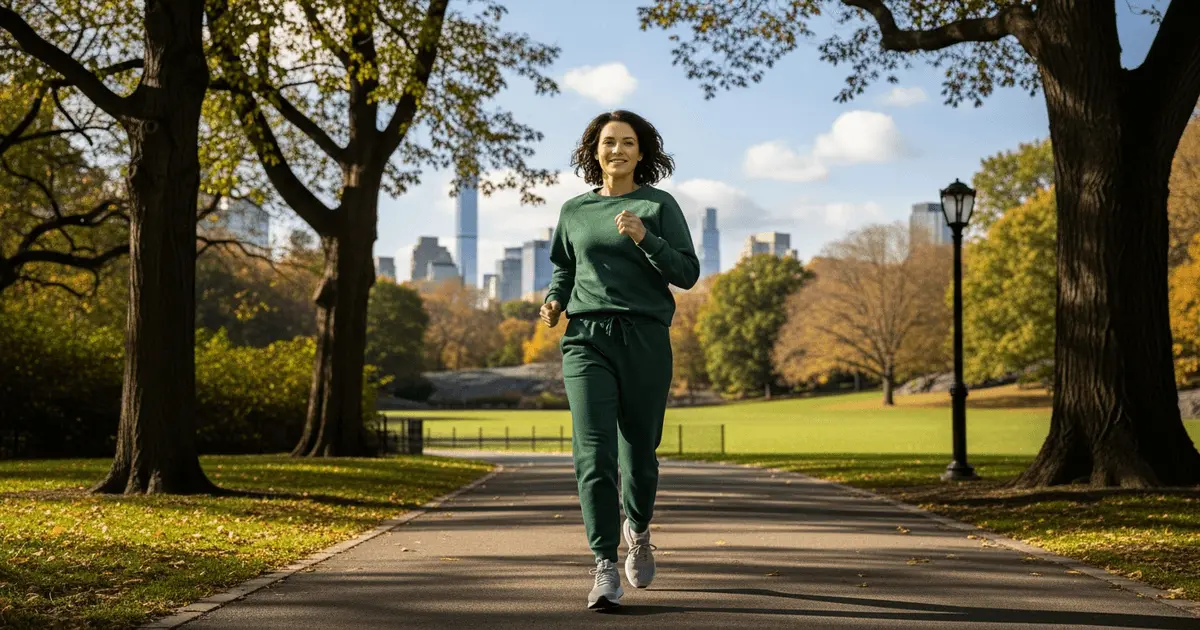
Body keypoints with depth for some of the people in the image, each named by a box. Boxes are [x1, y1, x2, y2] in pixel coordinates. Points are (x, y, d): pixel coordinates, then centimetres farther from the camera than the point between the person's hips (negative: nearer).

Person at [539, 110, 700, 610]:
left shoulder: (659, 206, 5)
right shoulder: (574, 210, 13)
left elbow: (687, 273, -1)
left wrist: (644, 237, -15)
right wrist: (554, 301, 7)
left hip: (645, 339, -1)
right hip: (586, 339, 1)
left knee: (638, 452, 8)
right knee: (593, 453, -14)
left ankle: (637, 530, 39)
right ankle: (605, 568, -13)